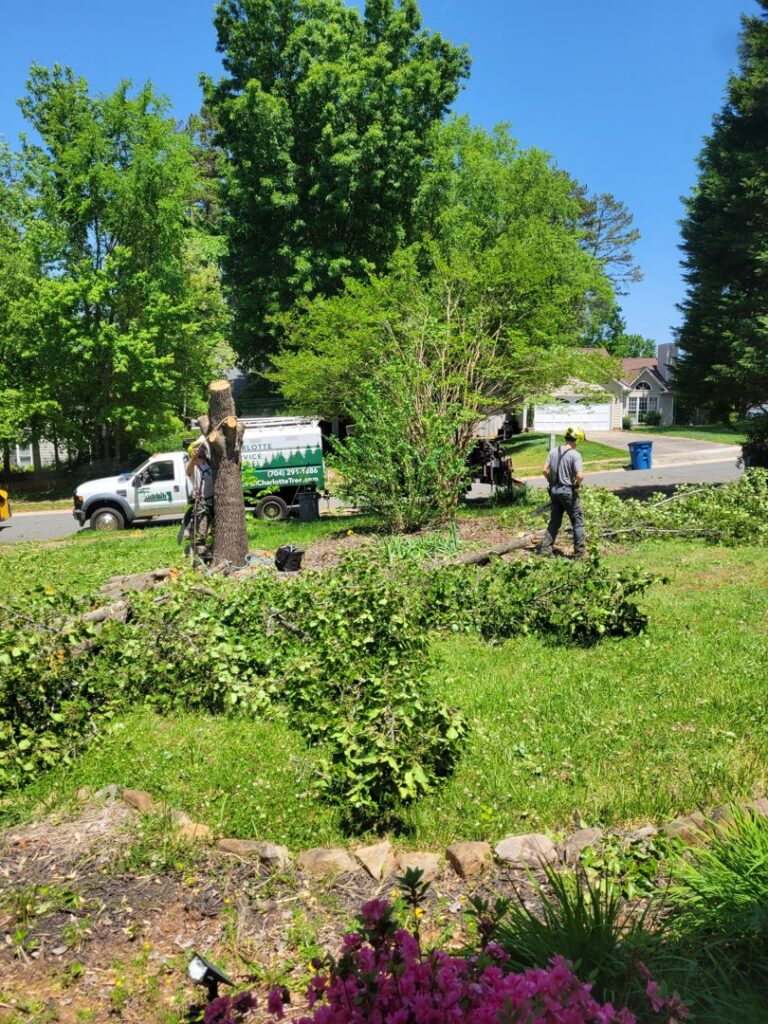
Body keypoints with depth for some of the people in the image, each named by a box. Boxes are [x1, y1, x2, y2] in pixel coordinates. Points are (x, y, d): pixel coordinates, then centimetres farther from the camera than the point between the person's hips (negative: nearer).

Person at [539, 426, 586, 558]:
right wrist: (577, 485, -3)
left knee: (554, 521, 17)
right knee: (578, 522, 6)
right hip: (568, 492, -6)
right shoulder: (575, 455, -15)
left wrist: (552, 483, 14)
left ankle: (545, 548, 16)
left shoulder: (553, 451, 2)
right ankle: (579, 552, 8)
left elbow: (545, 470, 2)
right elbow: (580, 475, -23)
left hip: (554, 490, 6)